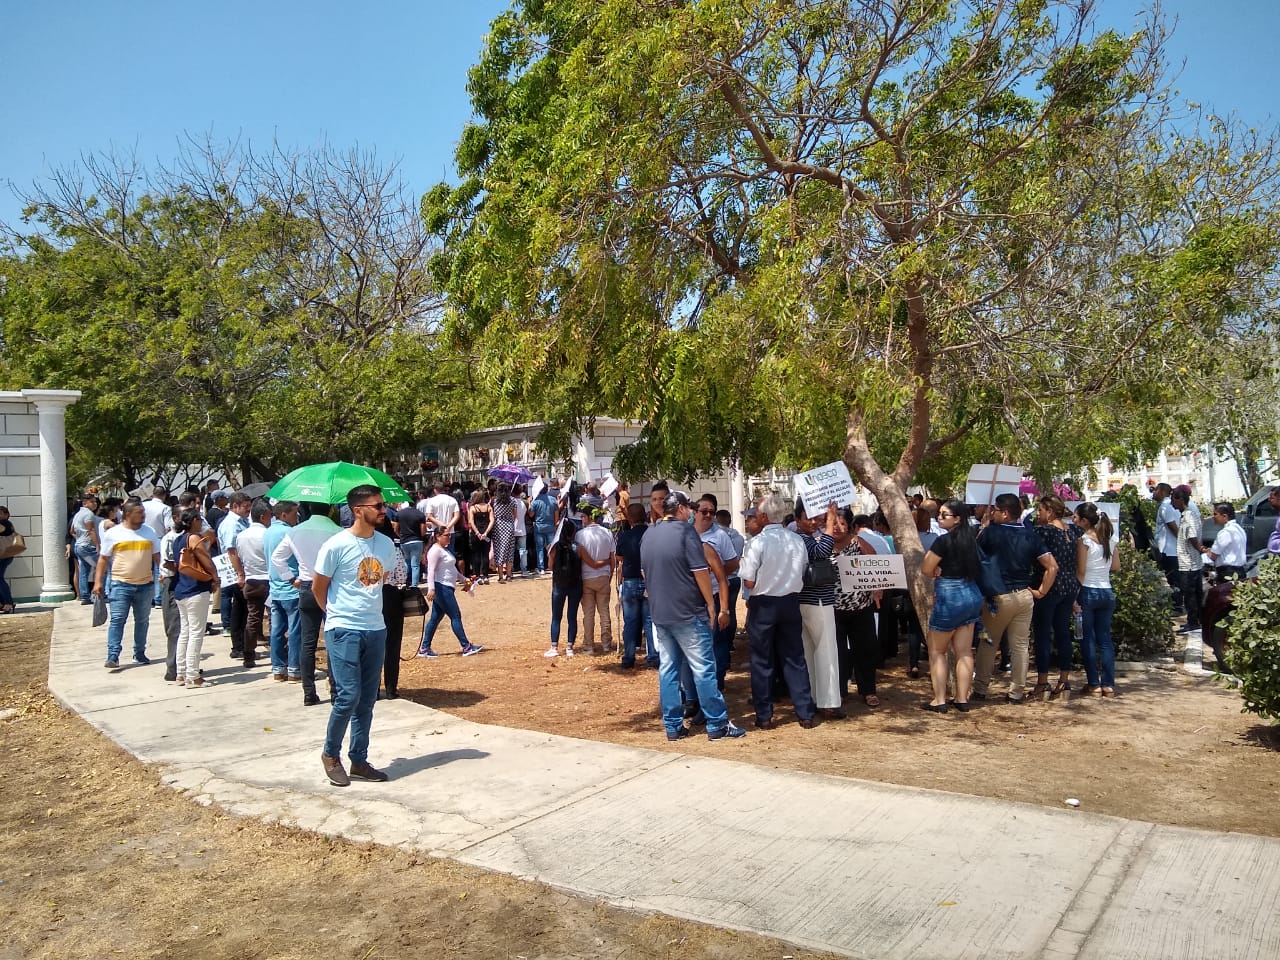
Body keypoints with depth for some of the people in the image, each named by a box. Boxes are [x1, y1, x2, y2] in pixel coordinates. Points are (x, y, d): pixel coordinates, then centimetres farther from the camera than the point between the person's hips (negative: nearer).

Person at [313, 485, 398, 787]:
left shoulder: (386, 544, 4)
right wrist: (338, 614, 9)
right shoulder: (336, 545, -12)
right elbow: (318, 588, -1)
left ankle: (359, 760, 22)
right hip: (343, 631, -5)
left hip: (376, 630, 6)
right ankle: (331, 753, 14)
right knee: (348, 696, -9)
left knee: (367, 700, 10)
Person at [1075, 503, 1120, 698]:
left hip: (1088, 592, -6)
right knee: (1105, 639, 9)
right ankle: (1108, 685, 9)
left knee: (1088, 640, 2)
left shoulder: (1084, 540, -11)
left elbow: (1080, 571, -13)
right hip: (1107, 592, 6)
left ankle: (1094, 685, 4)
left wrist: (1075, 594, -8)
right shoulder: (1110, 541, 7)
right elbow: (1116, 567, 9)